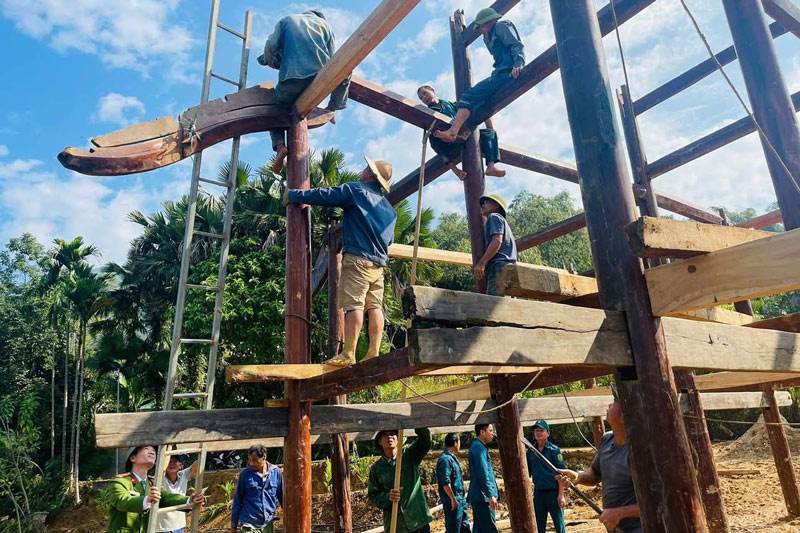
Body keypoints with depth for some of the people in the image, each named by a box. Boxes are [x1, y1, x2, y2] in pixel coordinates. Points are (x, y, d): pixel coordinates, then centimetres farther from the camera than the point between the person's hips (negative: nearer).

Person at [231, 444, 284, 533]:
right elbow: (238, 499, 1)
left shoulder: (276, 472, -4)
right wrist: (234, 524, 4)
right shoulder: (245, 474, -7)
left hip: (268, 525, 2)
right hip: (249, 525, -2)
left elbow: (282, 497, 7)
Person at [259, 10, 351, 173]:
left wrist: (279, 65, 26)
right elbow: (332, 57, 15)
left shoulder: (286, 21, 19)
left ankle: (280, 146, -4)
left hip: (291, 79, 0)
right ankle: (331, 110, 17)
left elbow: (271, 47, 6)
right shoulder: (324, 24, 21)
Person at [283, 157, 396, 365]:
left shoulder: (355, 190, -1)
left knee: (353, 305, -10)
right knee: (375, 307, 4)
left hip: (357, 258, -7)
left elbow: (322, 196, 0)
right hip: (379, 263, 7)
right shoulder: (389, 209, 21)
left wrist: (292, 194, 11)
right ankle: (373, 354, 2)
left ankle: (348, 354, -12)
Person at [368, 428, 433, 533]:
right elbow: (373, 496, 1)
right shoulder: (376, 468, 2)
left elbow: (425, 437, -11)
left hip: (419, 520, 0)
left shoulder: (409, 455, 2)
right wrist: (388, 497, -18)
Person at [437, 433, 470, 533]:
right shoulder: (445, 459, -19)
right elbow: (445, 482, -24)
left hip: (460, 499, 10)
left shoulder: (453, 457, 12)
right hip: (453, 501, -10)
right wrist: (453, 499, -21)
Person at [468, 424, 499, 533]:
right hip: (483, 497, -10)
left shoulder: (477, 446, 16)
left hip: (477, 496, 10)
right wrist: (491, 495, -21)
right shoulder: (479, 448, -16)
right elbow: (483, 474, -21)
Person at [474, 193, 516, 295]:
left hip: (499, 266, -9)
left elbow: (497, 240, -10)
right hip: (508, 267, 9)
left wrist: (481, 262, -15)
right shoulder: (502, 220, 35)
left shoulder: (494, 216, 6)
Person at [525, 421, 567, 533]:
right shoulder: (530, 451, 7)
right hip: (538, 493, 4)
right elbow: (527, 473, 13)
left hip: (553, 492, -4)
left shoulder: (554, 450, -5)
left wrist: (561, 495, -12)